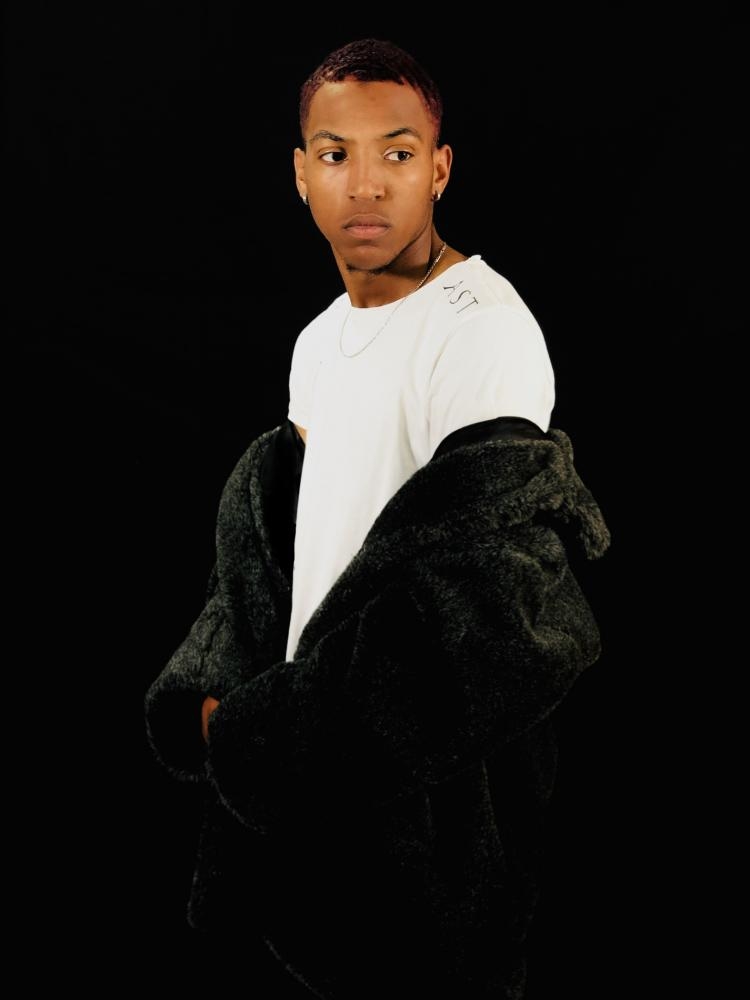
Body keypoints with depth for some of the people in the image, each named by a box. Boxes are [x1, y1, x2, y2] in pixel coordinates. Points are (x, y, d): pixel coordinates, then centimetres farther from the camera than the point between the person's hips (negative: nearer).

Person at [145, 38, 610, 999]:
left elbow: (481, 614, -27)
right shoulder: (320, 340, 10)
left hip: (428, 820, -8)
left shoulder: (483, 327, -18)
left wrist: (254, 738, -20)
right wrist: (209, 701, -2)